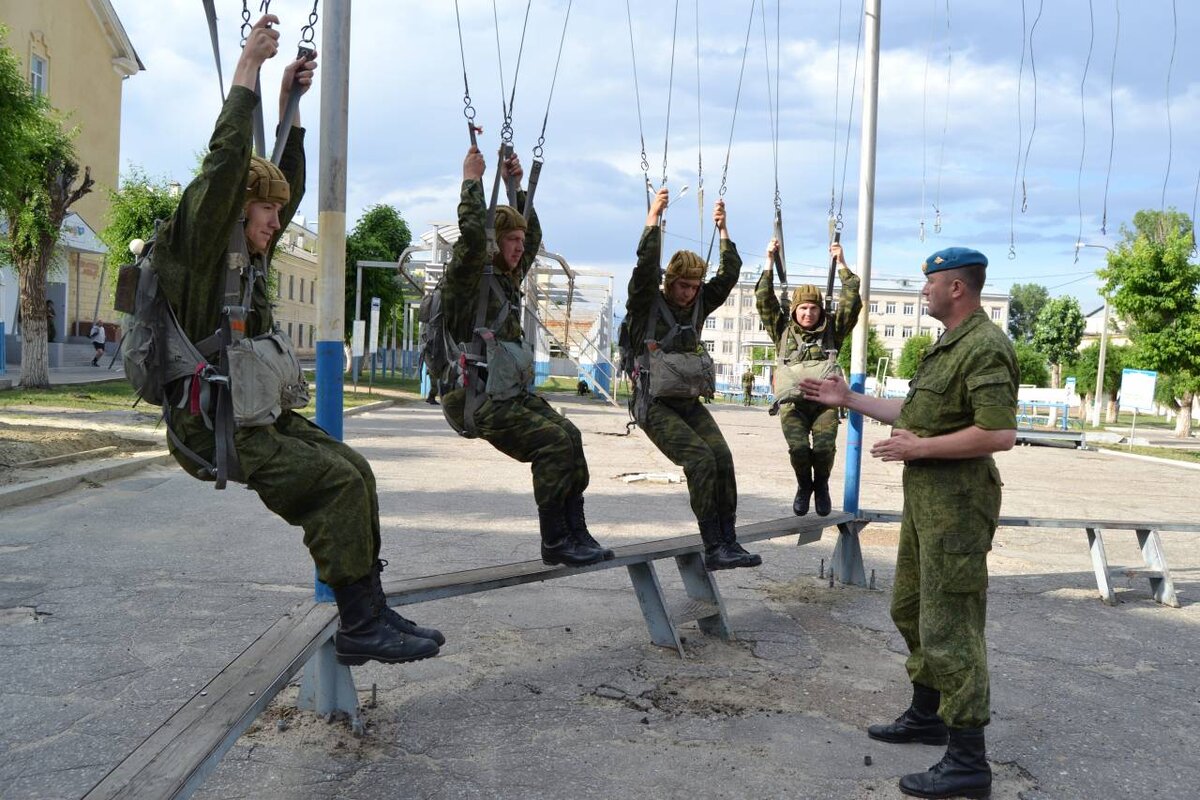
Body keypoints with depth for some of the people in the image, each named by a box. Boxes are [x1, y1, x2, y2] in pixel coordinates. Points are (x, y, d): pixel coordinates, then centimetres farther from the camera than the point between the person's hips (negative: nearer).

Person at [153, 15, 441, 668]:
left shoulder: (249, 255, 17)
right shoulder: (201, 246, -6)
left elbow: (290, 185, 22)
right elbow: (226, 162, -19)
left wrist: (290, 103, 18)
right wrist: (247, 70, -17)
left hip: (257, 413, 9)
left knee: (353, 470, -6)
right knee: (337, 480, -21)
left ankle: (370, 610, -4)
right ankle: (359, 626, -17)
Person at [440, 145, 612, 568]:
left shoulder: (508, 278, 18)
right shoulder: (468, 276, -7)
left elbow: (533, 235, 31)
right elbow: (472, 233, -25)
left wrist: (517, 186, 25)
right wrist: (472, 180, -15)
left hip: (511, 392, 9)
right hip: (476, 399, -9)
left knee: (569, 435, -6)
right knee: (553, 441, -20)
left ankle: (575, 533, 0)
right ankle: (554, 542, -12)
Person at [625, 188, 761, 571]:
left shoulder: (699, 305, 13)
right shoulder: (647, 305, -3)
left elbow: (730, 273, 8)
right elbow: (647, 264, -18)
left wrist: (722, 229, 6)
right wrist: (653, 218, -17)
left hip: (691, 403, 6)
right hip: (657, 406, -6)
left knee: (722, 458, -16)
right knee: (701, 460, -23)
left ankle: (728, 541, -13)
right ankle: (713, 548, -21)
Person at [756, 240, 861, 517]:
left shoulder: (831, 330, 15)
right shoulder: (783, 330, 15)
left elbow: (851, 301, 8)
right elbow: (764, 300, 10)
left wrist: (841, 263, 8)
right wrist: (769, 262, 9)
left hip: (824, 400, 0)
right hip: (792, 402, 0)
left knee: (825, 447, -22)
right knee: (798, 447, -23)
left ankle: (822, 485, 10)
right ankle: (804, 485, 9)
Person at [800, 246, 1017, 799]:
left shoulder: (985, 348, -18)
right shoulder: (946, 345, 16)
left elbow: (999, 433, -28)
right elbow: (915, 413, 24)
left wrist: (917, 447, -21)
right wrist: (849, 400, 22)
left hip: (957, 499, -11)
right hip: (924, 496, 11)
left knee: (949, 626, -7)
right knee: (910, 608, 20)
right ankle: (926, 715, 36)